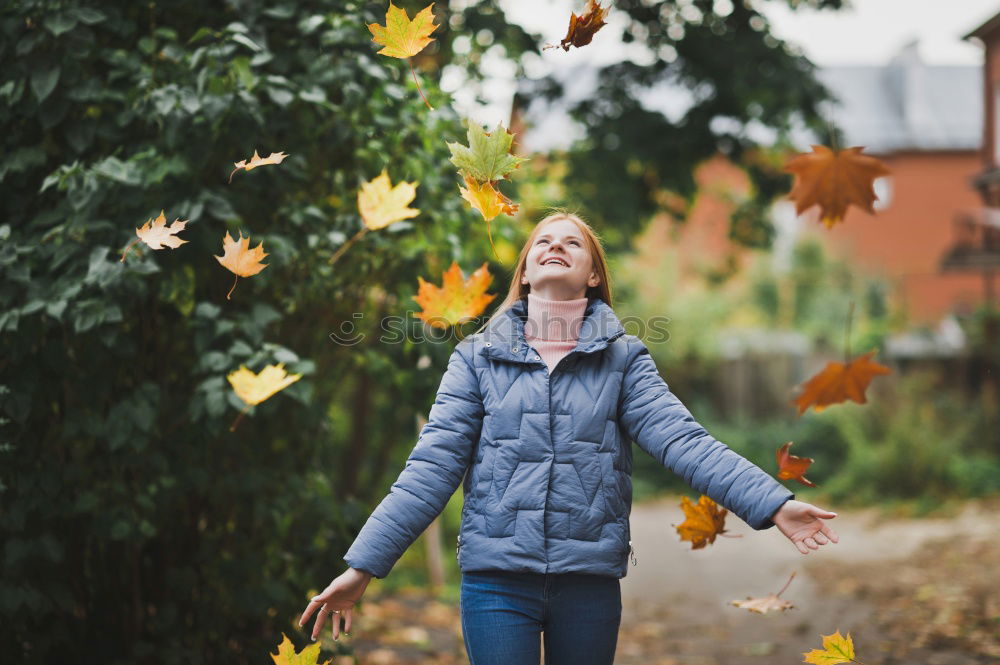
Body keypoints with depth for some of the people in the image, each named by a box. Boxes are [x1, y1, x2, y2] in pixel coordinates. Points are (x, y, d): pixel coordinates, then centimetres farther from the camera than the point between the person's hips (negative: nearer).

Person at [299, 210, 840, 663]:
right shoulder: (479, 357, 4)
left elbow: (681, 440, -6)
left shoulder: (622, 359, 5)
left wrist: (772, 503, -20)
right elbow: (433, 465, -1)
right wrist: (363, 566, -9)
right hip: (497, 578, -1)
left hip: (590, 581, 1)